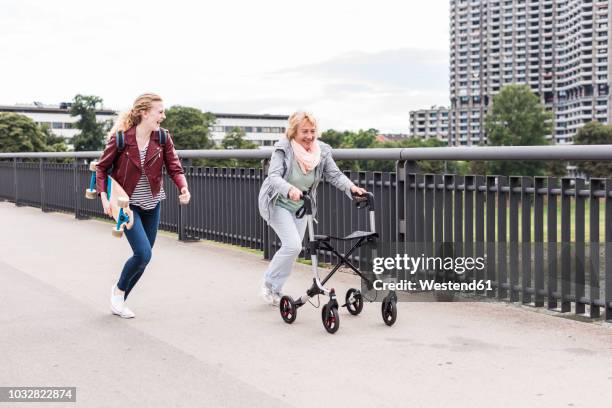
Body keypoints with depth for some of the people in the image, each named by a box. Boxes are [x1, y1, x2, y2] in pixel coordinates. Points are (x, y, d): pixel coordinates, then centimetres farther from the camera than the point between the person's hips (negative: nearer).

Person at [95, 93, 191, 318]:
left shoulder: (163, 137, -8)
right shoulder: (120, 138, -17)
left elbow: (174, 168, -7)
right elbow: (102, 168, -5)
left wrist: (184, 188, -27)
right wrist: (104, 197, -17)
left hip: (152, 204, 5)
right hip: (127, 204, -5)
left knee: (143, 257, 9)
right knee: (143, 254, -16)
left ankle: (119, 303, 28)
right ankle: (118, 289, 13)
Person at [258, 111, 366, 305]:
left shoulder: (322, 150, -9)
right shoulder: (283, 148, -22)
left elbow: (335, 175, -13)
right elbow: (274, 176, -32)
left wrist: (352, 187, -33)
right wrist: (290, 189, -52)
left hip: (300, 206, 6)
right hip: (278, 204, -5)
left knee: (293, 248, 9)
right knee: (293, 245, -19)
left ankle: (275, 291, 26)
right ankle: (269, 282, 3)